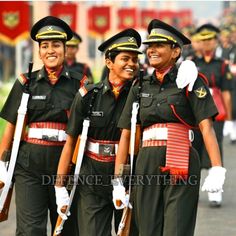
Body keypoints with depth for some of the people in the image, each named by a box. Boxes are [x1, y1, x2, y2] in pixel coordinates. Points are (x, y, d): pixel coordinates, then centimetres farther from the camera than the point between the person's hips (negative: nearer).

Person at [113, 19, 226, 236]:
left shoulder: (189, 81, 1)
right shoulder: (140, 88, 15)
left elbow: (206, 126, -9)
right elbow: (126, 135, 14)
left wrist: (217, 169, -21)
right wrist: (118, 180, 8)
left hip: (181, 167, -5)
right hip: (147, 166, 5)